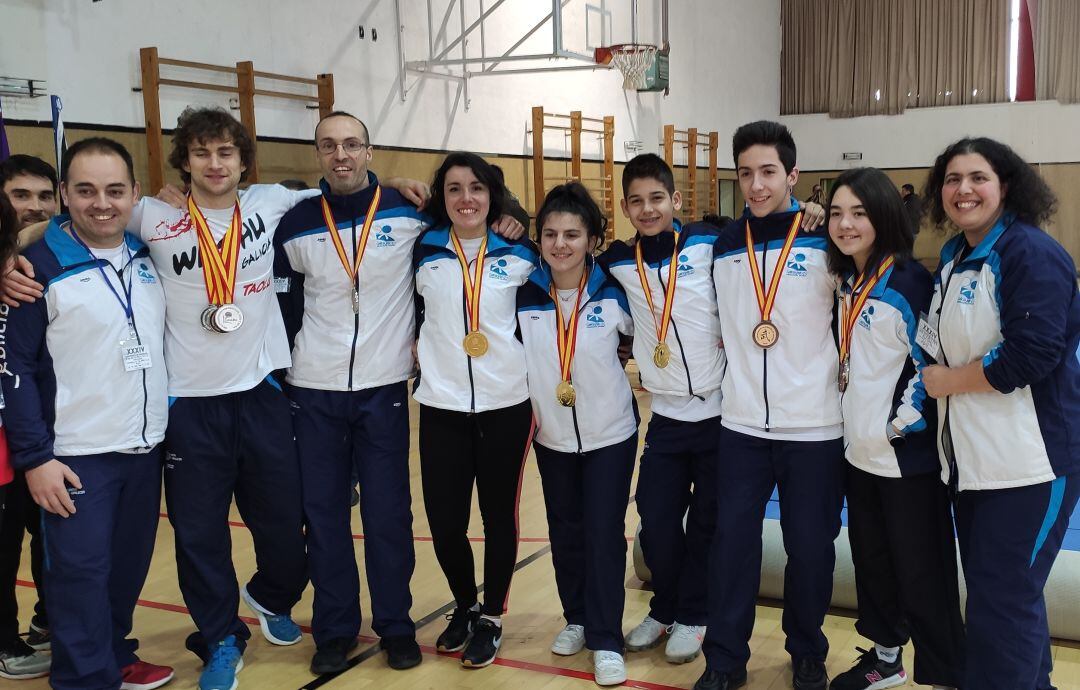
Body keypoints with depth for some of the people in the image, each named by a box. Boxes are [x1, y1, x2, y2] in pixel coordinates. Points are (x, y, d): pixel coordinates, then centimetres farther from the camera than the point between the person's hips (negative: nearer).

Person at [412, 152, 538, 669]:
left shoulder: (519, 254, 1)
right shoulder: (422, 251, 2)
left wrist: (529, 362, 5)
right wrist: (419, 346, 5)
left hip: (507, 407, 0)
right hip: (441, 408, 1)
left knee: (498, 516, 7)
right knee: (443, 521, 3)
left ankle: (492, 617, 27)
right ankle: (464, 606, 30)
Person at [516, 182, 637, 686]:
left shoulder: (612, 292, -14)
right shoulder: (523, 294, -11)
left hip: (611, 434, -2)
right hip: (552, 437, 2)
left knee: (604, 535, -2)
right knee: (565, 534, 14)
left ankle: (606, 640, 10)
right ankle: (577, 619, 33)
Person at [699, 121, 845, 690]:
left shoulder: (826, 241, -4)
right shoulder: (722, 245, 5)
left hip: (814, 426, -2)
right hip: (741, 424, 2)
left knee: (809, 547, 9)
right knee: (731, 542, 5)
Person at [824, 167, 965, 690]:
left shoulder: (907, 281, -17)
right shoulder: (848, 280, 7)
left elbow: (931, 361, -17)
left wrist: (904, 423, -13)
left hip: (907, 454, -8)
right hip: (859, 451, 8)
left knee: (921, 573, 1)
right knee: (871, 562, 19)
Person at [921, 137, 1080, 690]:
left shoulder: (1030, 253, -14)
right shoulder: (953, 256, 12)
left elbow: (1031, 354, -24)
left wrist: (946, 381, -13)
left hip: (1028, 462, -9)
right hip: (972, 458, 9)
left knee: (1002, 604, -4)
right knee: (991, 590, 19)